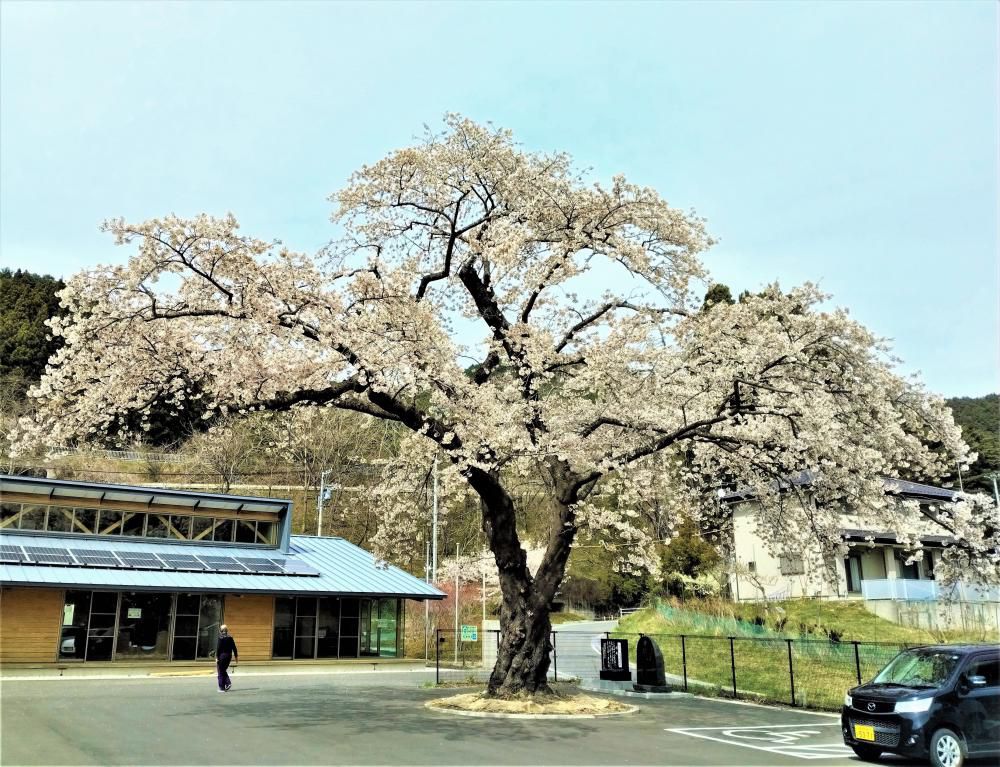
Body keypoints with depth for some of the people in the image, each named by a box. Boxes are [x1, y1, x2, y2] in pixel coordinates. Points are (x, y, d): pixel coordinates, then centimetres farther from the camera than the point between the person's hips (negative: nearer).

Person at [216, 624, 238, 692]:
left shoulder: (220, 638, -11)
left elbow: (218, 648, -14)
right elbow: (234, 648, 6)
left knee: (221, 672, 5)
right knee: (224, 670, 21)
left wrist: (217, 657, -12)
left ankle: (222, 688, 7)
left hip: (222, 655, -5)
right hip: (229, 655, 5)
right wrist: (236, 657, 12)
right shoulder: (230, 638, 4)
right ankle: (228, 682, 3)